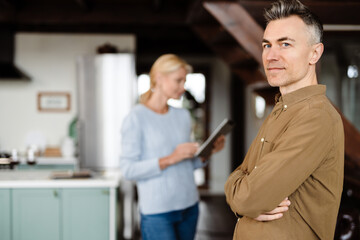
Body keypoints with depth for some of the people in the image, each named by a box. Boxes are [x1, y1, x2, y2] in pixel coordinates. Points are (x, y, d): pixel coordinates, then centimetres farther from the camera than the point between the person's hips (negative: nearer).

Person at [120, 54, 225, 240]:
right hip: (157, 211, -6)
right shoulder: (136, 118, -7)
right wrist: (171, 159, -20)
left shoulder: (183, 116, 12)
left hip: (189, 205, 6)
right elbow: (128, 170, -13)